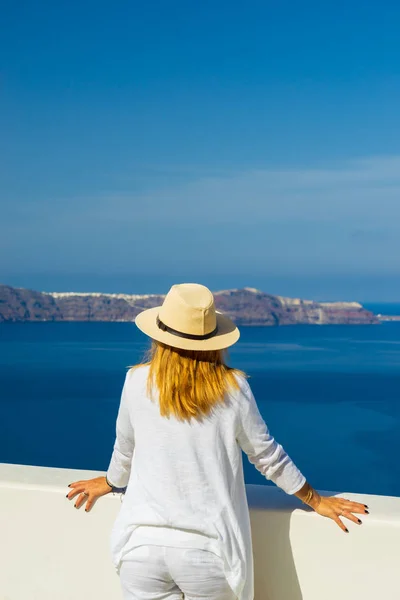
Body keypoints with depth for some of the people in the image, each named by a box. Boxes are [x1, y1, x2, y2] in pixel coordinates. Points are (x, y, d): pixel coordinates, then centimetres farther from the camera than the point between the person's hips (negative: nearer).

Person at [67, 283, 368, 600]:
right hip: (207, 548, -1)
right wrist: (316, 500, 21)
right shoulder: (233, 388, -5)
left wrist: (110, 482, 34)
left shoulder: (138, 382, -3)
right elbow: (268, 456, 5)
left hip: (143, 541, 1)